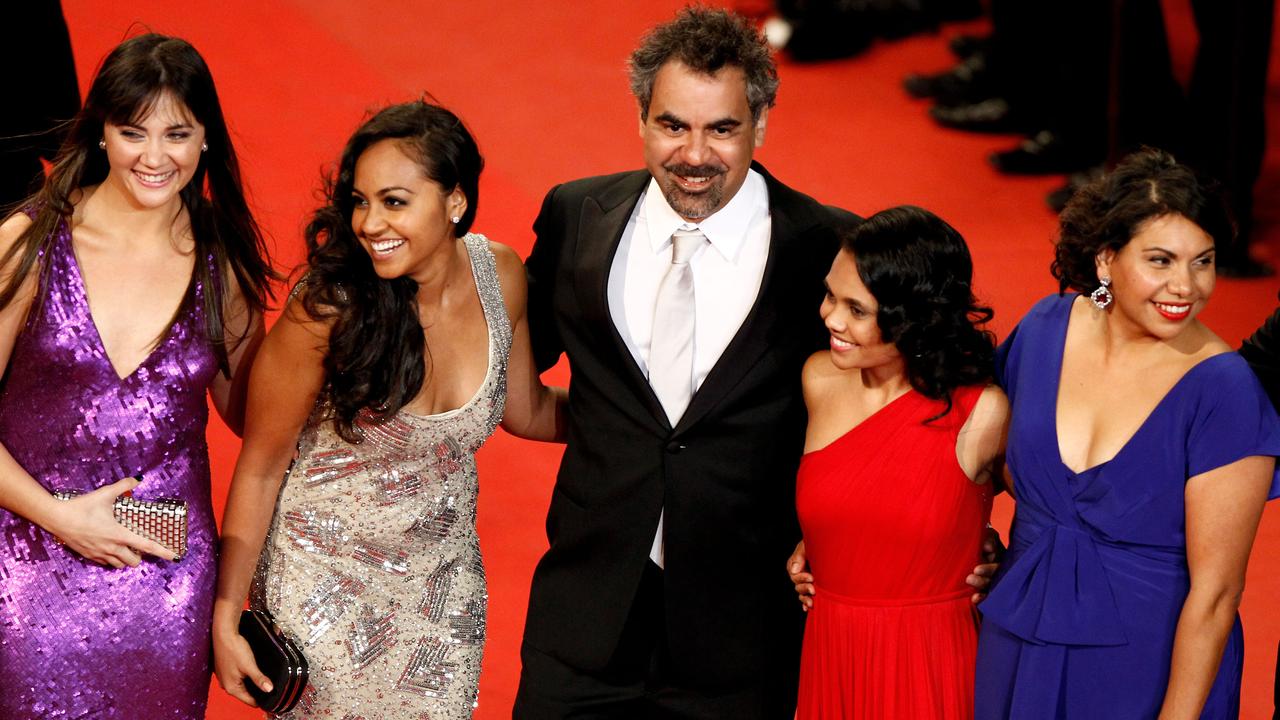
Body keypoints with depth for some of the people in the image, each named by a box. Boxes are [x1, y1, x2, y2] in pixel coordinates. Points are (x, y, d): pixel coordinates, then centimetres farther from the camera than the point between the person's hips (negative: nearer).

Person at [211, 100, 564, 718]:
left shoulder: (499, 275, -10)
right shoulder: (327, 311, -23)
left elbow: (527, 410, 8)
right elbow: (260, 467, -12)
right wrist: (225, 617, -9)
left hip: (446, 580, 4)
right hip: (326, 587, -4)